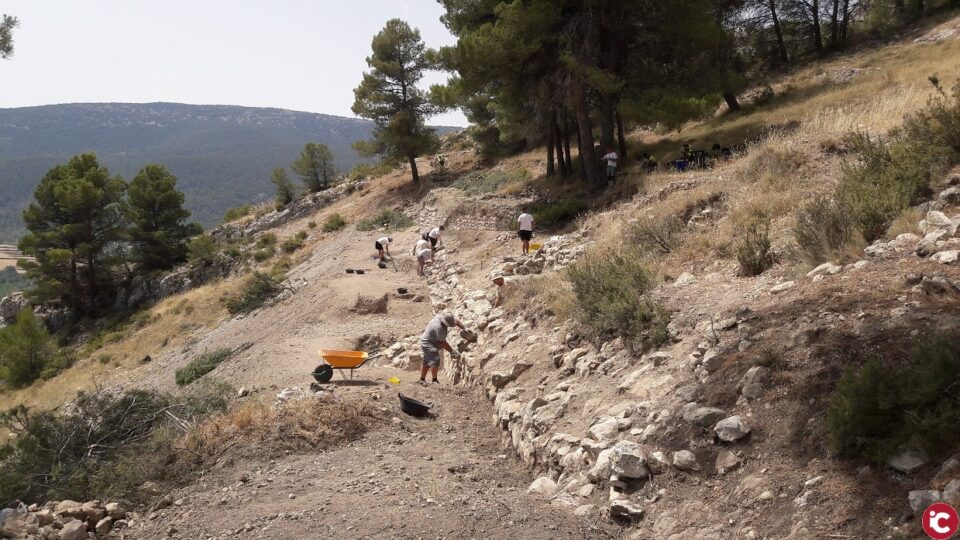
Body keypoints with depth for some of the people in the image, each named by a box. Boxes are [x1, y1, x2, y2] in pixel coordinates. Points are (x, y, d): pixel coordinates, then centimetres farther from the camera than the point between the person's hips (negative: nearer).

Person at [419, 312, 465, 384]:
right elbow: (443, 343, -26)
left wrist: (464, 328, -6)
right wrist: (452, 351, -21)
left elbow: (456, 321, 6)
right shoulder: (439, 327, -34)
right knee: (435, 360, -17)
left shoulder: (444, 316, -9)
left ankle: (422, 379, 21)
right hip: (428, 344, -10)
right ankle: (434, 380, -11)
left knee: (426, 361, 15)